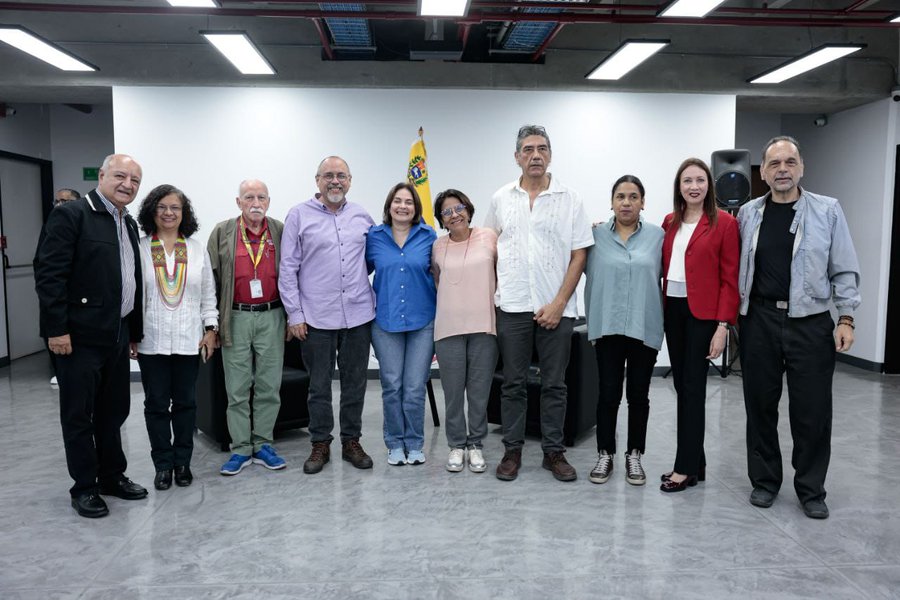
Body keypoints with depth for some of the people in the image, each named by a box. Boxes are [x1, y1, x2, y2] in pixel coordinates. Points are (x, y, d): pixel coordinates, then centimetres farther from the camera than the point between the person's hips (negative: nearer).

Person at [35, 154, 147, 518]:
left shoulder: (129, 224, 14)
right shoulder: (70, 215, -9)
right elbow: (49, 275, -14)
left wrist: (134, 332, 16)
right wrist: (57, 329, -18)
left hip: (117, 335, 7)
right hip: (80, 336, -7)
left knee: (114, 411, 15)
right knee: (79, 415, 6)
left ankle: (112, 476, 29)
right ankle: (84, 487, 18)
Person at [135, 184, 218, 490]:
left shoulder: (198, 249, 6)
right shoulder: (139, 249, 0)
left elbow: (208, 294, 7)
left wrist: (210, 329, 1)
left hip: (189, 339, 1)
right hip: (151, 340, -1)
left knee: (185, 402, 9)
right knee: (156, 404, 6)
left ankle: (182, 462, 22)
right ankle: (163, 464, 19)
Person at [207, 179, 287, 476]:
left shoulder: (280, 232, 5)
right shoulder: (222, 233, 3)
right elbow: (211, 278, 4)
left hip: (272, 316, 1)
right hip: (235, 319, 0)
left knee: (269, 385, 6)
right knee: (237, 388, 5)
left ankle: (263, 445, 19)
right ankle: (240, 449, 15)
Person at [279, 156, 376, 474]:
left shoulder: (362, 216, 9)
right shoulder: (299, 215, 0)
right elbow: (288, 269, -2)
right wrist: (294, 314, -6)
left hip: (358, 315, 3)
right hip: (316, 317, -3)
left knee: (355, 383, 10)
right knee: (319, 385, 8)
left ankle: (351, 441, 24)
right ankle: (320, 444, 22)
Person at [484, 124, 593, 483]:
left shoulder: (569, 200, 1)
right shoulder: (501, 199, 7)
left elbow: (579, 255, -2)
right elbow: (489, 247, 14)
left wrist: (558, 303, -9)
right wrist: (492, 294, 5)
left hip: (556, 308, -1)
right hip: (512, 307, 1)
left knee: (554, 384, 8)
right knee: (513, 383, 8)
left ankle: (554, 451, 20)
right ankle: (512, 450, 20)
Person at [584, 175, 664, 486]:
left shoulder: (657, 235, 2)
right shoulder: (597, 235, 2)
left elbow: (663, 276, 4)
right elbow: (591, 274, 6)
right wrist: (594, 319, 6)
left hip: (645, 327, 0)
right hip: (608, 326, 0)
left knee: (638, 395, 10)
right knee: (608, 394, 6)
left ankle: (634, 455, 24)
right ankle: (605, 454, 20)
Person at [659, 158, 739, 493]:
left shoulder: (724, 223, -5)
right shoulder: (670, 222, 10)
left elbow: (730, 279, -8)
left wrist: (723, 325, -12)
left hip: (703, 313, -5)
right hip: (673, 310, 5)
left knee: (693, 388, -2)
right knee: (681, 386, 9)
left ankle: (687, 468, 9)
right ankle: (694, 463, 21)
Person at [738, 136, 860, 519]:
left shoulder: (828, 211, 1)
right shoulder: (748, 214, 6)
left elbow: (844, 271, 1)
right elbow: (738, 268, 8)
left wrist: (846, 318, -5)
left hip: (811, 323, -1)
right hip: (759, 321, 2)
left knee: (812, 411, 5)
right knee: (760, 405, 10)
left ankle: (811, 490, 22)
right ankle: (764, 481, 26)